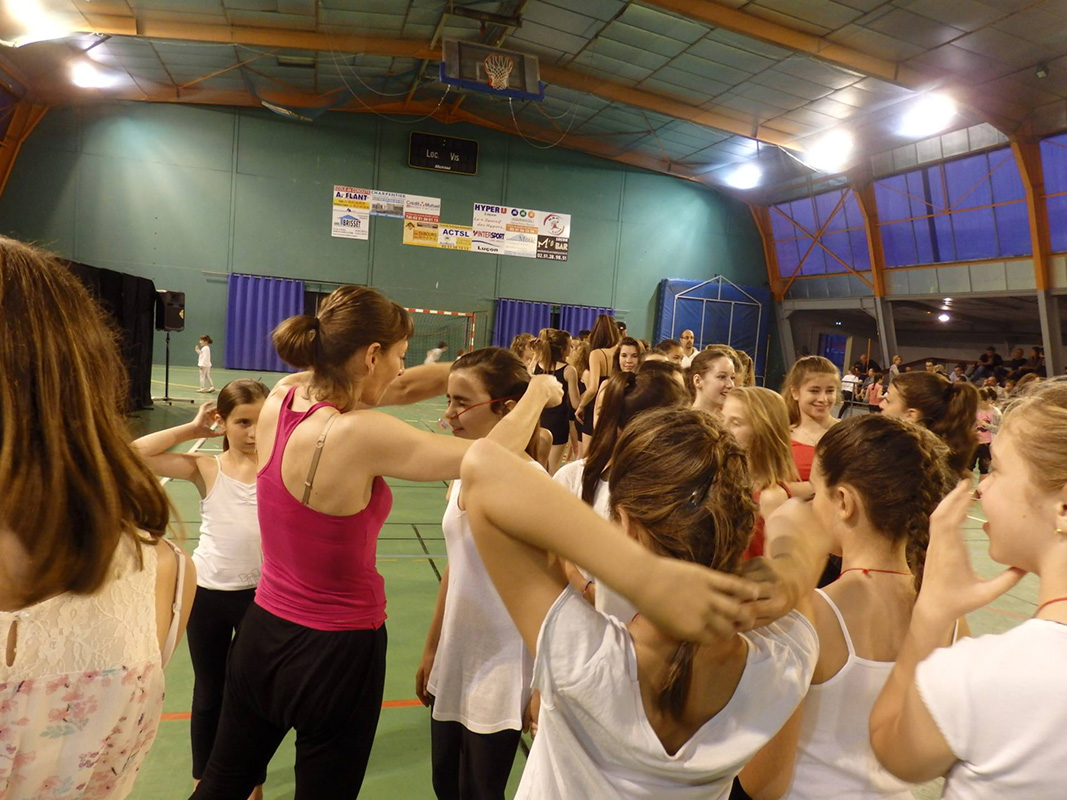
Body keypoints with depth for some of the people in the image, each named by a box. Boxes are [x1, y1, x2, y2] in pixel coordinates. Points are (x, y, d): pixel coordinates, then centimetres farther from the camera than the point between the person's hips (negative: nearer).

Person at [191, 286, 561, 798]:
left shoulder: (282, 398, -8)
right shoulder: (360, 435, -29)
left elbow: (396, 389, 4)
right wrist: (537, 393, -6)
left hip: (262, 634, 7)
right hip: (337, 652, -6)